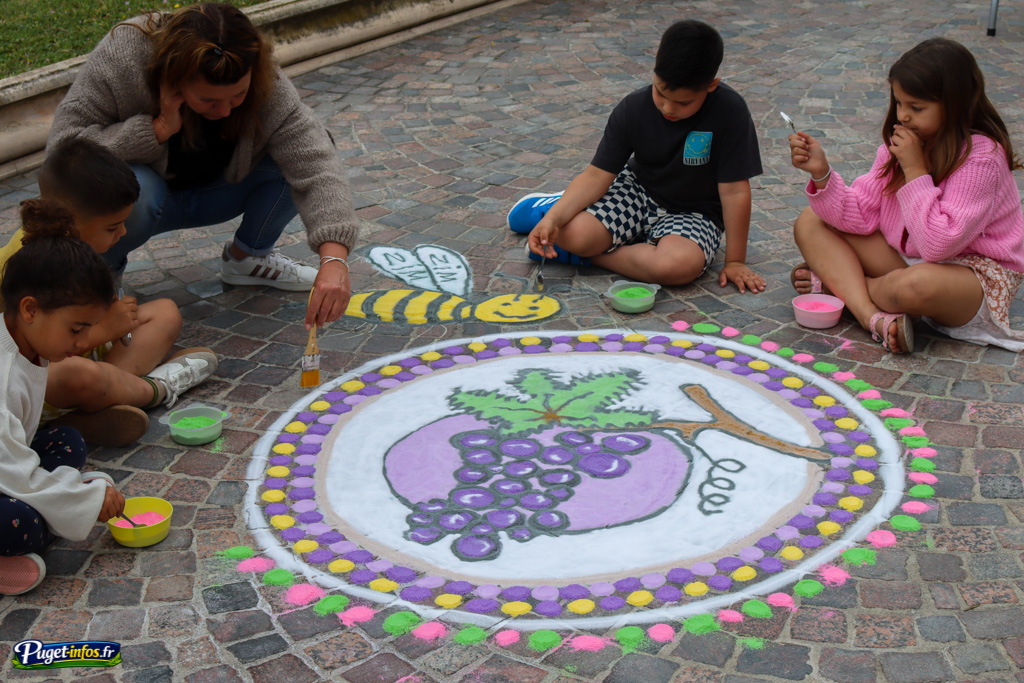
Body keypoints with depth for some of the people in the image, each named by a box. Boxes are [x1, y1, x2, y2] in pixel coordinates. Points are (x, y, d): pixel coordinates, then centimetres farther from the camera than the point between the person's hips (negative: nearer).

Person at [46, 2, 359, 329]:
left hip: (209, 193, 3)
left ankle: (248, 255, 5)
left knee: (304, 145, -18)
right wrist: (160, 128, -39)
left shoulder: (265, 83, -27)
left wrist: (334, 259, -49)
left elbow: (317, 166, -35)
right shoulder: (123, 57, -32)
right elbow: (64, 144, -30)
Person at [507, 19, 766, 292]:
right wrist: (554, 218, -29)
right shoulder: (633, 109, -14)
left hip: (694, 214, -2)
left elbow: (735, 191, -19)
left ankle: (587, 256, -15)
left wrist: (735, 261, -15)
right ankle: (552, 208, 16)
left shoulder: (729, 111, -23)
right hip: (638, 192, 2)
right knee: (572, 233, -24)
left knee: (680, 264, -38)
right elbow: (598, 175, -14)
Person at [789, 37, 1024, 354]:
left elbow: (938, 244, -29)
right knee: (810, 223, -4)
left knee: (918, 284, -43)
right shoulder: (899, 142, 0)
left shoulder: (981, 156, -22)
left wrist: (915, 171, -27)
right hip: (907, 257, 8)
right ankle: (874, 317, -26)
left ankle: (833, 283, -10)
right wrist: (821, 172, -20)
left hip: (974, 271, -7)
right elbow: (862, 215, -5)